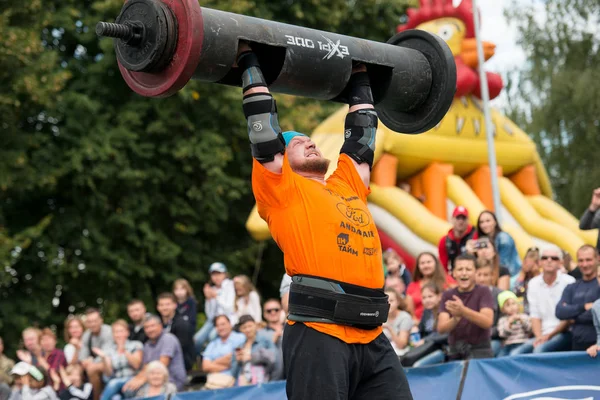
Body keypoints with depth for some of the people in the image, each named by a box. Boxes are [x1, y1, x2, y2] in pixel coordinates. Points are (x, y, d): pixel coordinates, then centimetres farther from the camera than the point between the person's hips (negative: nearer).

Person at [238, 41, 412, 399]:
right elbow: (263, 123, 8)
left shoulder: (349, 184, 24)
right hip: (319, 334, -6)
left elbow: (362, 133, 34)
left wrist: (360, 77, 43)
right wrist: (249, 60, 14)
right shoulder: (280, 188, 8)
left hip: (372, 338, 6)